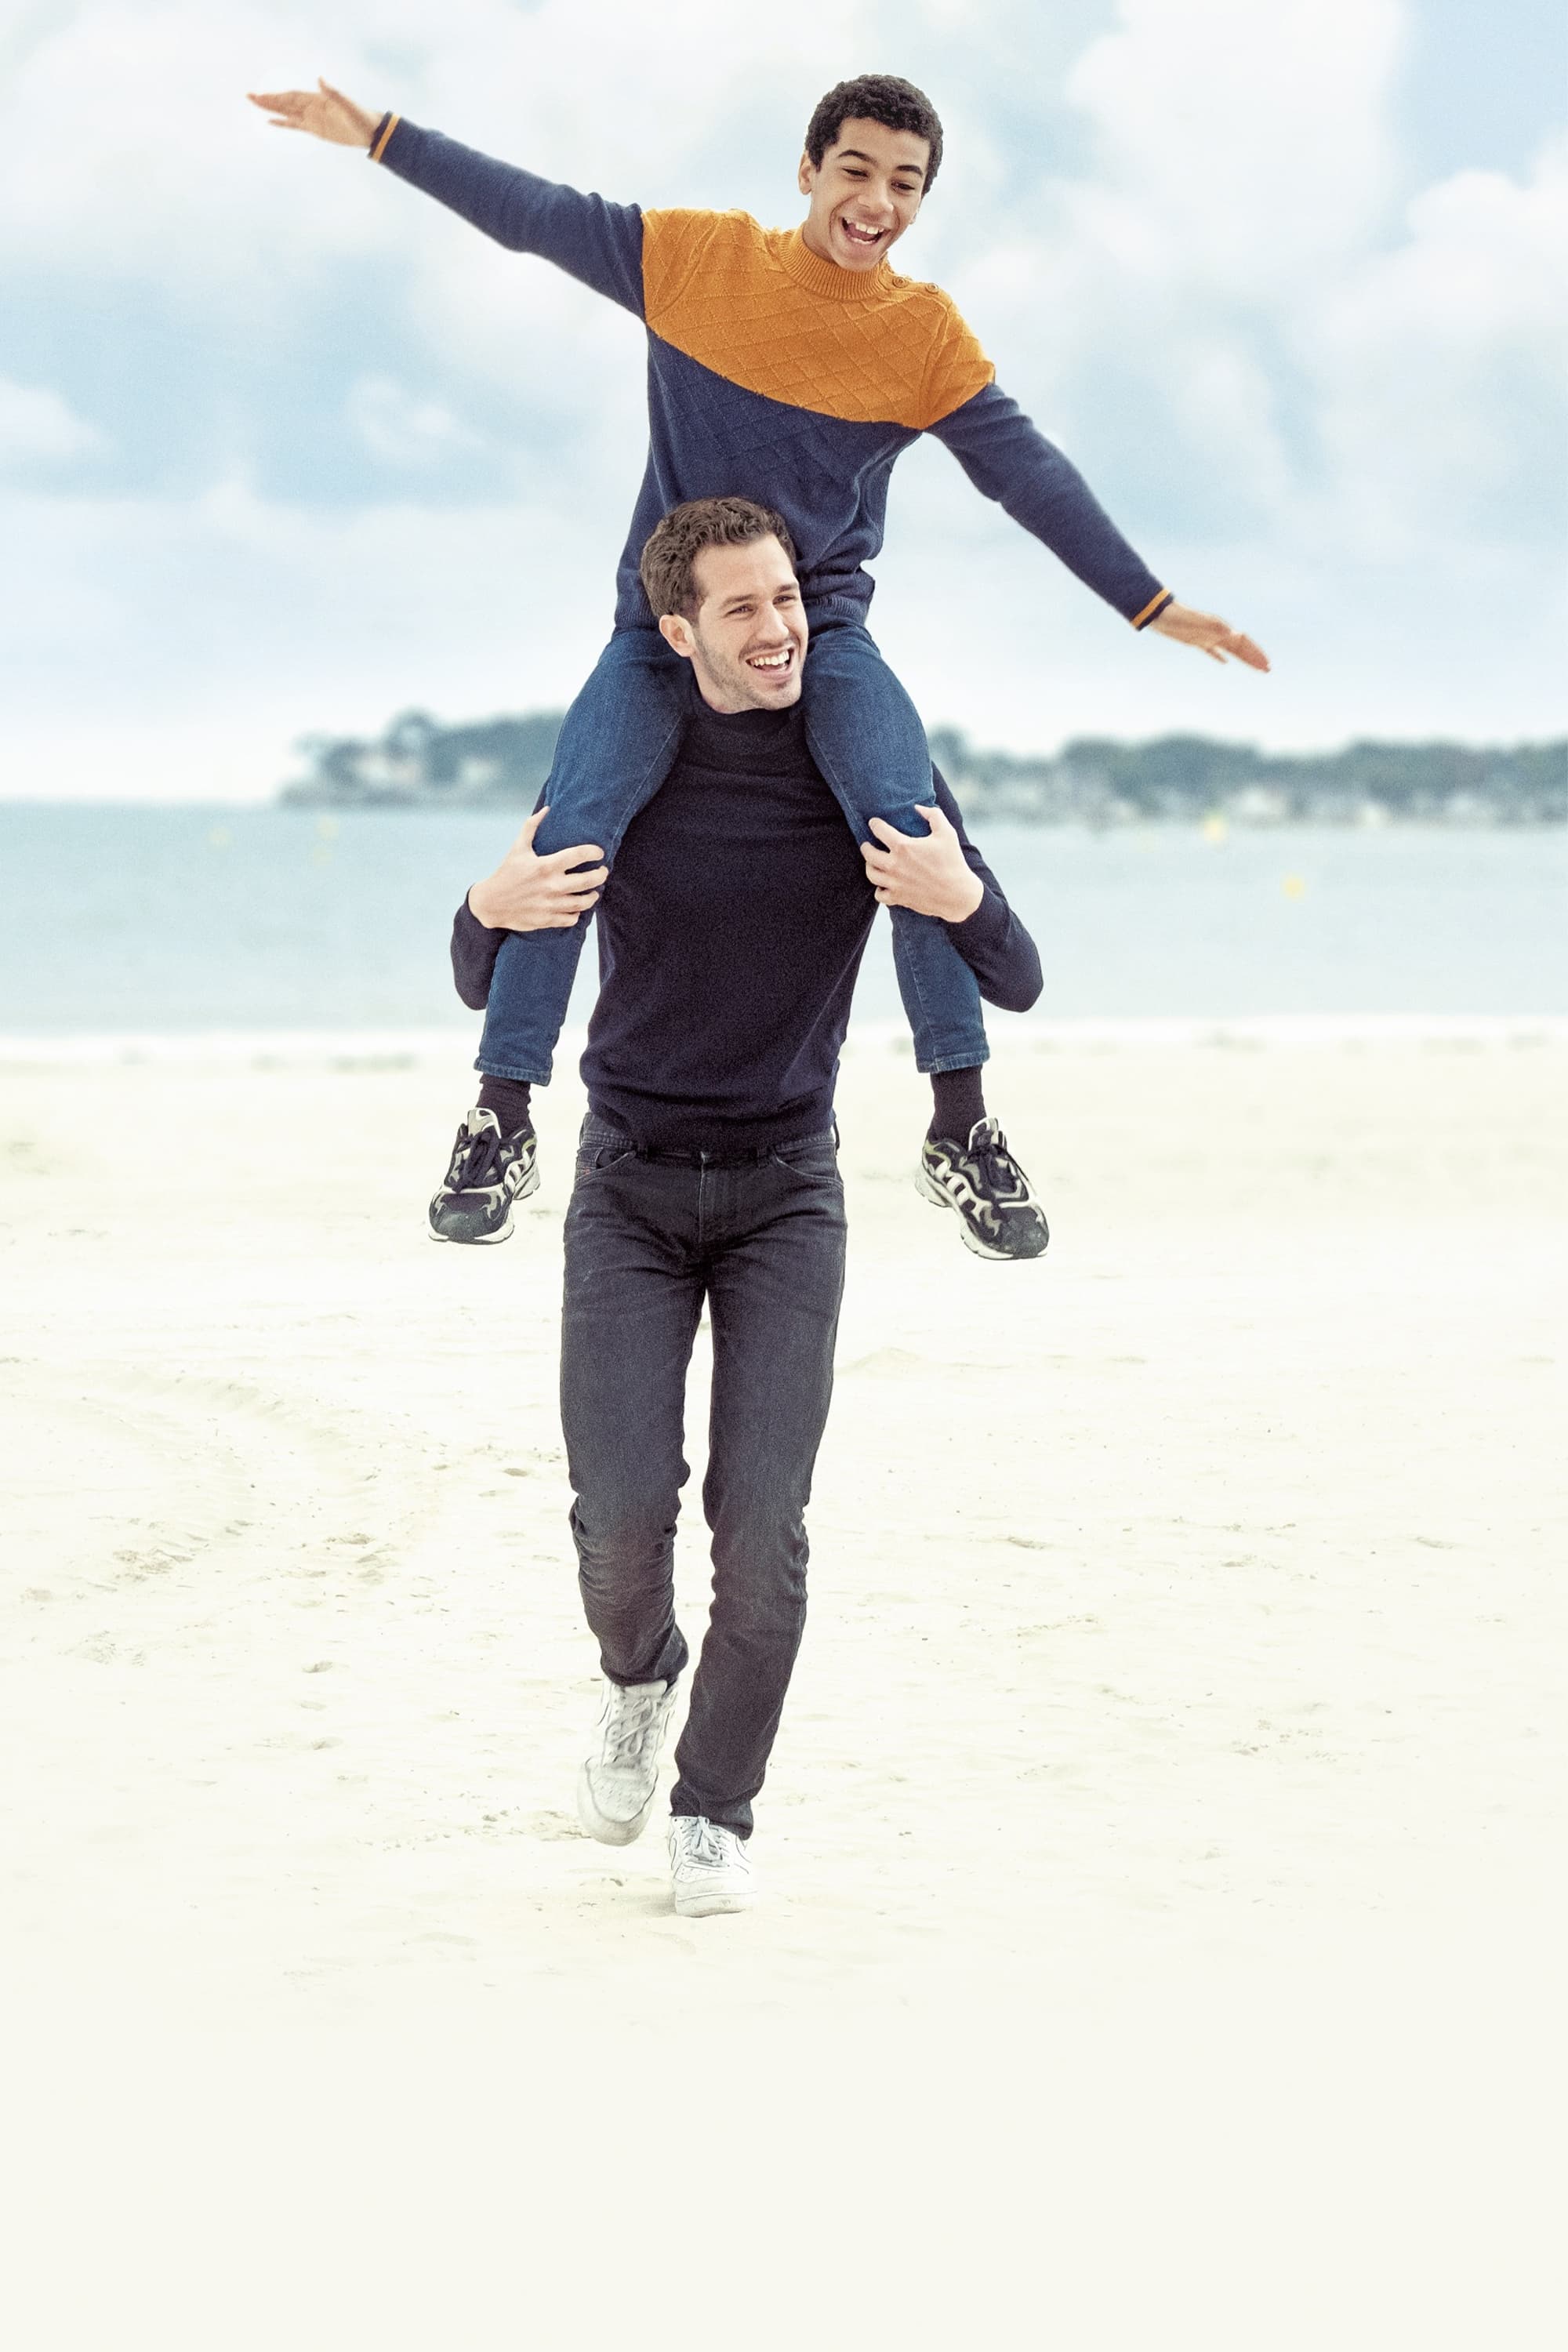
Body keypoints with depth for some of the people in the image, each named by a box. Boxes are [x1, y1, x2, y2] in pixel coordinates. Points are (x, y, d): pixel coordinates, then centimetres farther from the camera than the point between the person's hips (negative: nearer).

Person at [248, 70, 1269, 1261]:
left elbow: (1030, 472, -2)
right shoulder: (696, 257, -4)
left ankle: (962, 1125, -15)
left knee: (912, 827, -25)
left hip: (823, 626, 0)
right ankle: (502, 1120, -7)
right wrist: (379, 136, 5)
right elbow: (534, 213, 3)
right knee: (570, 832, -21)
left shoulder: (928, 334, -3)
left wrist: (1151, 604, -6)